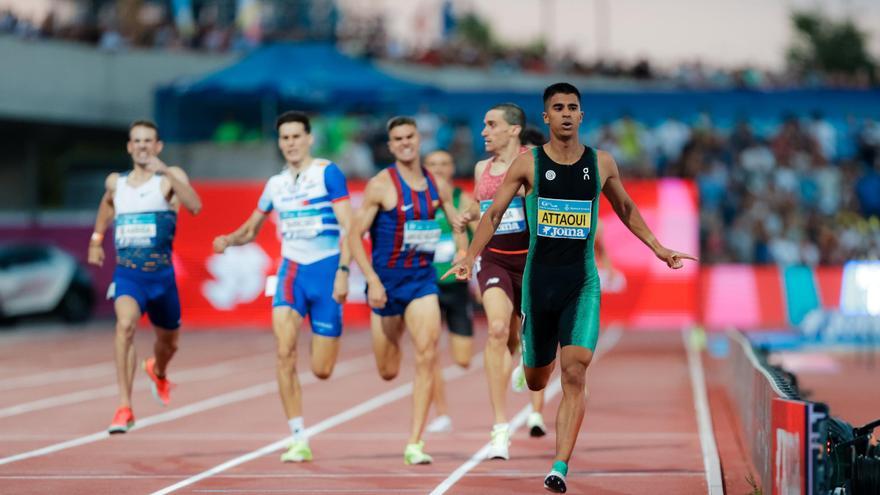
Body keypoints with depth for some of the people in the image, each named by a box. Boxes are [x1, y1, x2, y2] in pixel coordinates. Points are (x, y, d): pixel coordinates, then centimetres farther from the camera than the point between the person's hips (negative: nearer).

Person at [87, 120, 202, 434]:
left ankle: (157, 372, 59)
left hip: (161, 274, 0)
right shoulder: (115, 182, 7)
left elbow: (195, 207, -26)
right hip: (126, 273, 0)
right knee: (125, 325, -29)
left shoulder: (170, 177, -5)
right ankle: (124, 408, -31)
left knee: (169, 341, 20)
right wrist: (96, 238, 29)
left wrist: (167, 172, -32)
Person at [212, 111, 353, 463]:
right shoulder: (275, 184, 10)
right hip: (291, 271, 3)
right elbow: (251, 229, 22)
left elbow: (348, 226, -9)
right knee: (284, 354, -18)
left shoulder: (328, 173, -4)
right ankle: (299, 441, -12)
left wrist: (343, 272, -19)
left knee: (322, 370, 0)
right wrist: (228, 240, 1)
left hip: (326, 271, -3)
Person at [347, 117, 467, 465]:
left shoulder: (437, 185, 4)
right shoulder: (381, 185, -9)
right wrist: (372, 281, -20)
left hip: (423, 279, 2)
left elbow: (458, 224, 18)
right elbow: (355, 235, -10)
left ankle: (414, 445, -15)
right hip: (387, 279, -2)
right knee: (388, 373, 7)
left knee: (427, 355, -18)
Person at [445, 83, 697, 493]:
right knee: (536, 380, 11)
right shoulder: (528, 164, -1)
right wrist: (470, 258, -10)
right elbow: (495, 212, 2)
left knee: (574, 374, -17)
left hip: (583, 282, 0)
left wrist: (658, 248, 20)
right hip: (539, 278, 0)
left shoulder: (601, 164, 4)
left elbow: (626, 208, 21)